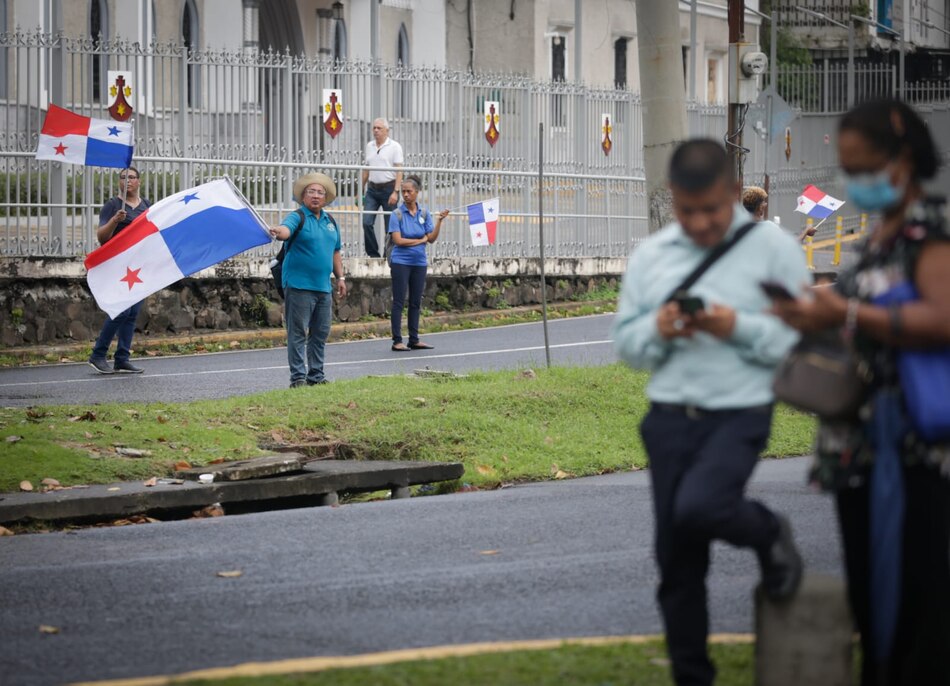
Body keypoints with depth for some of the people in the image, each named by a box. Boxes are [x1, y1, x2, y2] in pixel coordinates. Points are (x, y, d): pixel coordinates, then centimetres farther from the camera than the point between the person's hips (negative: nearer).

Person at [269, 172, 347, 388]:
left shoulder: (330, 221, 15)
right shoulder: (298, 217, -6)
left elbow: (335, 251, 24)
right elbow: (286, 229, -28)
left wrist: (340, 277, 19)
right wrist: (279, 232, -51)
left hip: (323, 288, 7)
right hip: (299, 286, -7)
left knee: (321, 333, 11)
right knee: (298, 333, -5)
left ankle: (316, 375, 19)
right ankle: (298, 377, -3)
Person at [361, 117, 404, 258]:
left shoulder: (394, 147, -3)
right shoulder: (369, 146, 13)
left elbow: (399, 171, -8)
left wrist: (395, 192, -17)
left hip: (388, 188, -4)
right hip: (372, 189, 4)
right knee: (366, 222, -7)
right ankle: (373, 254, 0)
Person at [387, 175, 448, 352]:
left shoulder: (424, 213, 6)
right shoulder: (397, 214, -5)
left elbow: (432, 238, 2)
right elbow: (398, 240, -13)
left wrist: (439, 221, -11)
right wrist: (420, 240, -7)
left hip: (419, 262, 4)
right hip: (401, 262, -4)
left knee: (416, 302, 9)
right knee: (399, 302, -3)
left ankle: (414, 340, 15)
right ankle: (397, 341, -1)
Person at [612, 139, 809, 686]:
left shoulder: (773, 249, -5)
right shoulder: (652, 256, 7)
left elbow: (802, 340, -8)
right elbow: (626, 342, 10)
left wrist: (739, 328, -21)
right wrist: (657, 331, -11)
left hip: (740, 414, -4)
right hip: (671, 415, 4)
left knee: (697, 509, -28)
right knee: (678, 561, 8)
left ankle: (769, 533, 6)